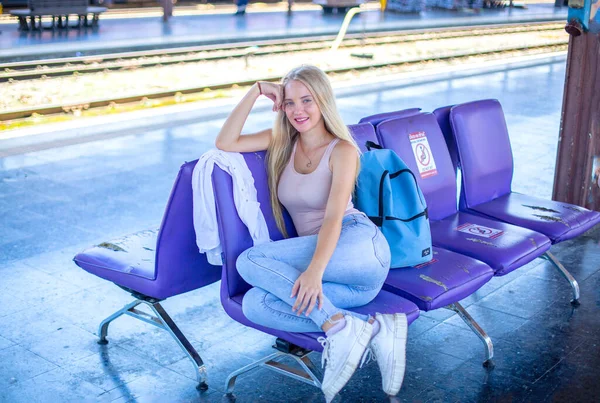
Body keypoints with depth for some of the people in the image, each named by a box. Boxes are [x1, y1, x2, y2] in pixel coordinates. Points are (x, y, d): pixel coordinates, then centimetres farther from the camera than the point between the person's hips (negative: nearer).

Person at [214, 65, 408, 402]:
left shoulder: (342, 149, -2)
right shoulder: (282, 141, 16)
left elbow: (334, 216, -15)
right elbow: (225, 143, 7)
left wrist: (315, 270, -31)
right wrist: (256, 92, 2)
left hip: (356, 245, -6)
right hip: (315, 257, 6)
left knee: (251, 261, -24)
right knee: (254, 305, -25)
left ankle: (340, 328, -30)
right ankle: (373, 330, -29)